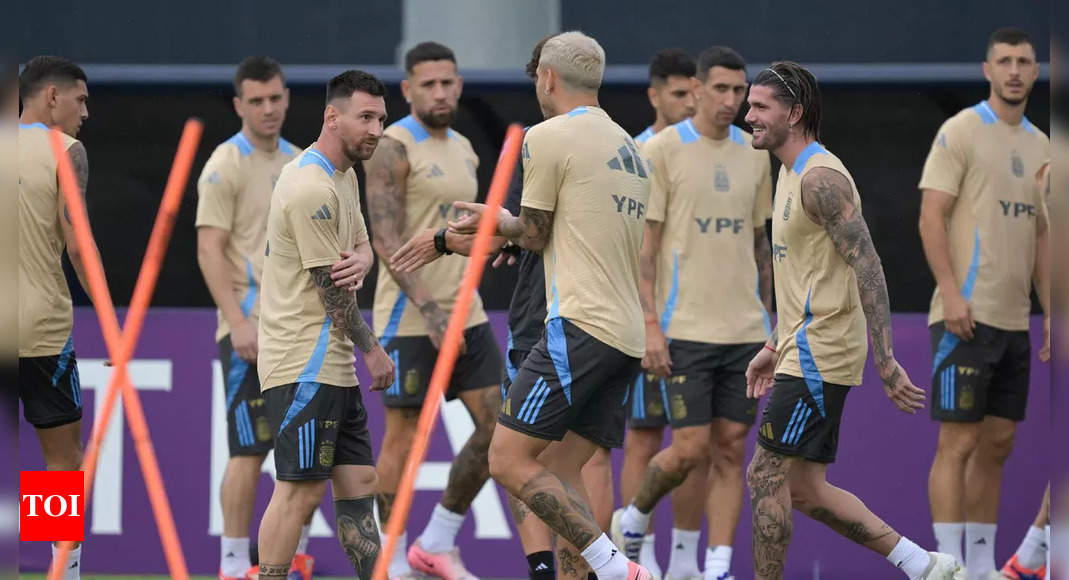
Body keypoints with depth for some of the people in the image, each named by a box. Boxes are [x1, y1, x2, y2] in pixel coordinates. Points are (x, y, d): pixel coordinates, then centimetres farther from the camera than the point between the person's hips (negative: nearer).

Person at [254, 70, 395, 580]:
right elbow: (330, 287, -15)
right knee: (302, 489, -10)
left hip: (333, 365, 10)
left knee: (358, 482, 8)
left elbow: (361, 243, 21)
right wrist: (372, 350, -5)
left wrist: (360, 260, -5)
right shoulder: (311, 187, -18)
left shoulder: (343, 175, 14)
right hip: (304, 362, -10)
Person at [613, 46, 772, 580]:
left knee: (730, 450, 1)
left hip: (745, 330, 5)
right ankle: (636, 515, 20)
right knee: (690, 449, -7)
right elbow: (644, 245, -6)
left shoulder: (754, 155, 10)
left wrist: (767, 318, 14)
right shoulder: (662, 150, -5)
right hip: (686, 330, -5)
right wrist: (650, 325, -12)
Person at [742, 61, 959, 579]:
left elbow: (867, 268, -21)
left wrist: (886, 361, -25)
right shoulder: (792, 173, 16)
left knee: (766, 476, -8)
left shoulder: (820, 177, -16)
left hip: (817, 358, -10)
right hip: (803, 352, 10)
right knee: (804, 489, 9)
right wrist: (774, 348, 26)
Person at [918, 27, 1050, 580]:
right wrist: (952, 293, -20)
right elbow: (931, 217, -11)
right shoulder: (961, 131, -6)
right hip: (967, 317, -7)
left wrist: (1052, 313, 14)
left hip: (1015, 322, 7)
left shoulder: (1039, 145, 15)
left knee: (998, 442, 9)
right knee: (959, 442, -7)